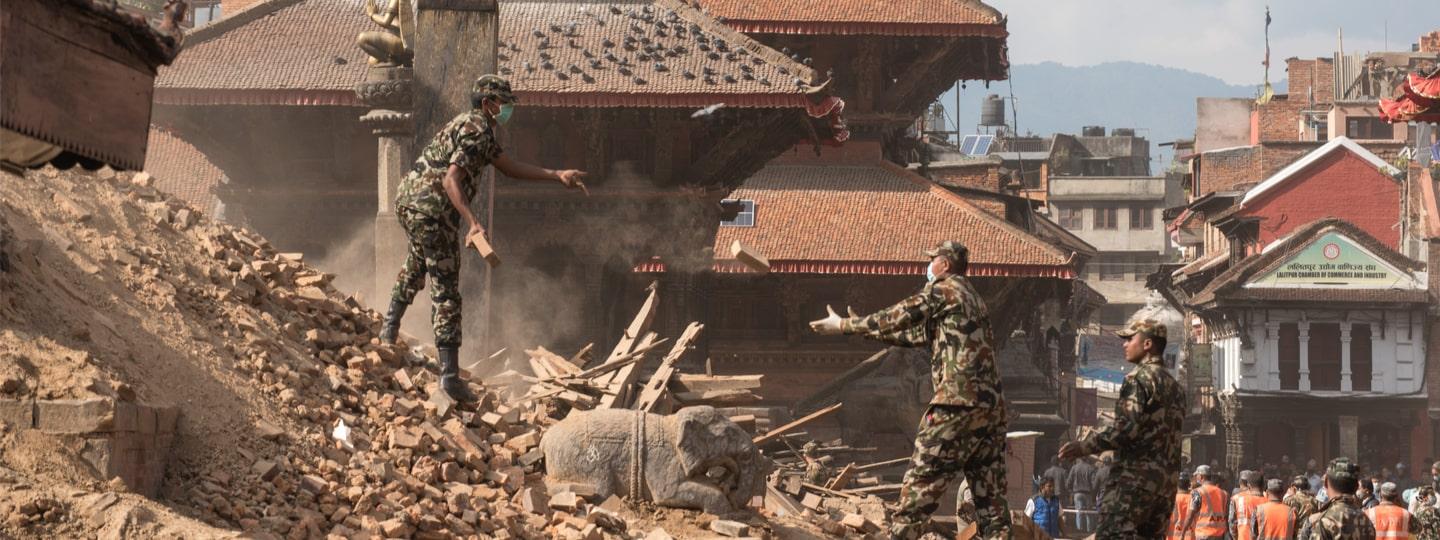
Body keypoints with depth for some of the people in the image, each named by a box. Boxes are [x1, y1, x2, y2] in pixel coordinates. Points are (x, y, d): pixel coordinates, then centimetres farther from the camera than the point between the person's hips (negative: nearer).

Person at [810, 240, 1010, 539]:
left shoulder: (944, 290, -1)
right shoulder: (972, 297, 24)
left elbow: (898, 317, 0)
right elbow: (921, 334, 28)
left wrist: (844, 325, 10)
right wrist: (866, 329, 30)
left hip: (957, 403, -8)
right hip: (992, 403, 8)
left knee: (920, 481, -3)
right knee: (990, 493, 5)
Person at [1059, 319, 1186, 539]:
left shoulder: (1138, 378, -7)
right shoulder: (1173, 385, 20)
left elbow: (1126, 426, -17)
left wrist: (1085, 447, -13)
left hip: (1135, 473, -9)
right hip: (1166, 477, 9)